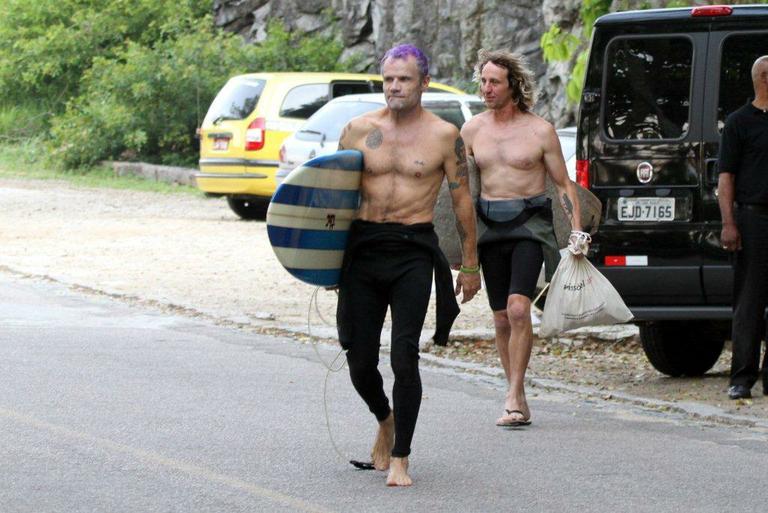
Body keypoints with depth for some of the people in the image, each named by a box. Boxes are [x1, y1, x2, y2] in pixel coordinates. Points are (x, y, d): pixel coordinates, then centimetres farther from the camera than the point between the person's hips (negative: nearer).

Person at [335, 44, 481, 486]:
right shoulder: (360, 130, 6)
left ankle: (400, 458, -5)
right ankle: (385, 420, 36)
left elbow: (462, 201, 5)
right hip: (363, 248, 3)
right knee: (360, 361, 5)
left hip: (413, 252, -3)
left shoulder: (444, 135, 1)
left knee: (404, 355, -13)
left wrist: (470, 266, 4)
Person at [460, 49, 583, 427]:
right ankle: (517, 400, 14)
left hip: (529, 225, -4)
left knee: (518, 307, -20)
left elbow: (563, 184, 3)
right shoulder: (472, 130, 8)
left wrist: (577, 232, -5)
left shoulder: (539, 131, -1)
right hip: (489, 226, 4)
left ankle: (513, 396, -19)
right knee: (502, 317, 6)